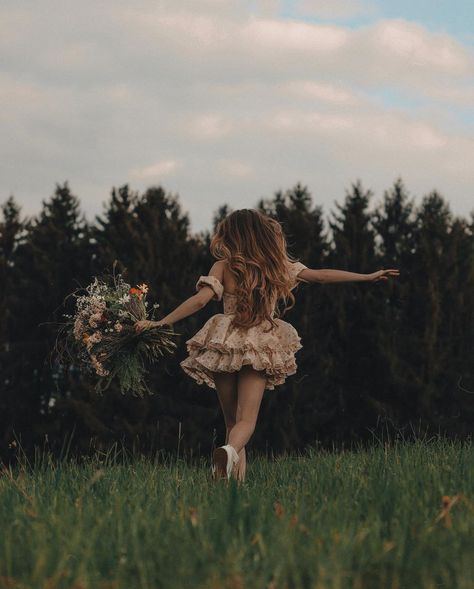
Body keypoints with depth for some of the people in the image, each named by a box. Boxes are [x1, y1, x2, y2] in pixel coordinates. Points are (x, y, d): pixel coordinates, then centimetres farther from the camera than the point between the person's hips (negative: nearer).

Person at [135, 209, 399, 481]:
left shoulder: (224, 267, -1)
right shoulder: (278, 266, 5)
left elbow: (200, 300, -12)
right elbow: (321, 275, 9)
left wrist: (159, 323, -9)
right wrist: (368, 277, 18)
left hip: (225, 346, 0)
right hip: (261, 350, 0)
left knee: (232, 420, 13)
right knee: (247, 419, -5)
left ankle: (237, 479, 2)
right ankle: (230, 450, -37)